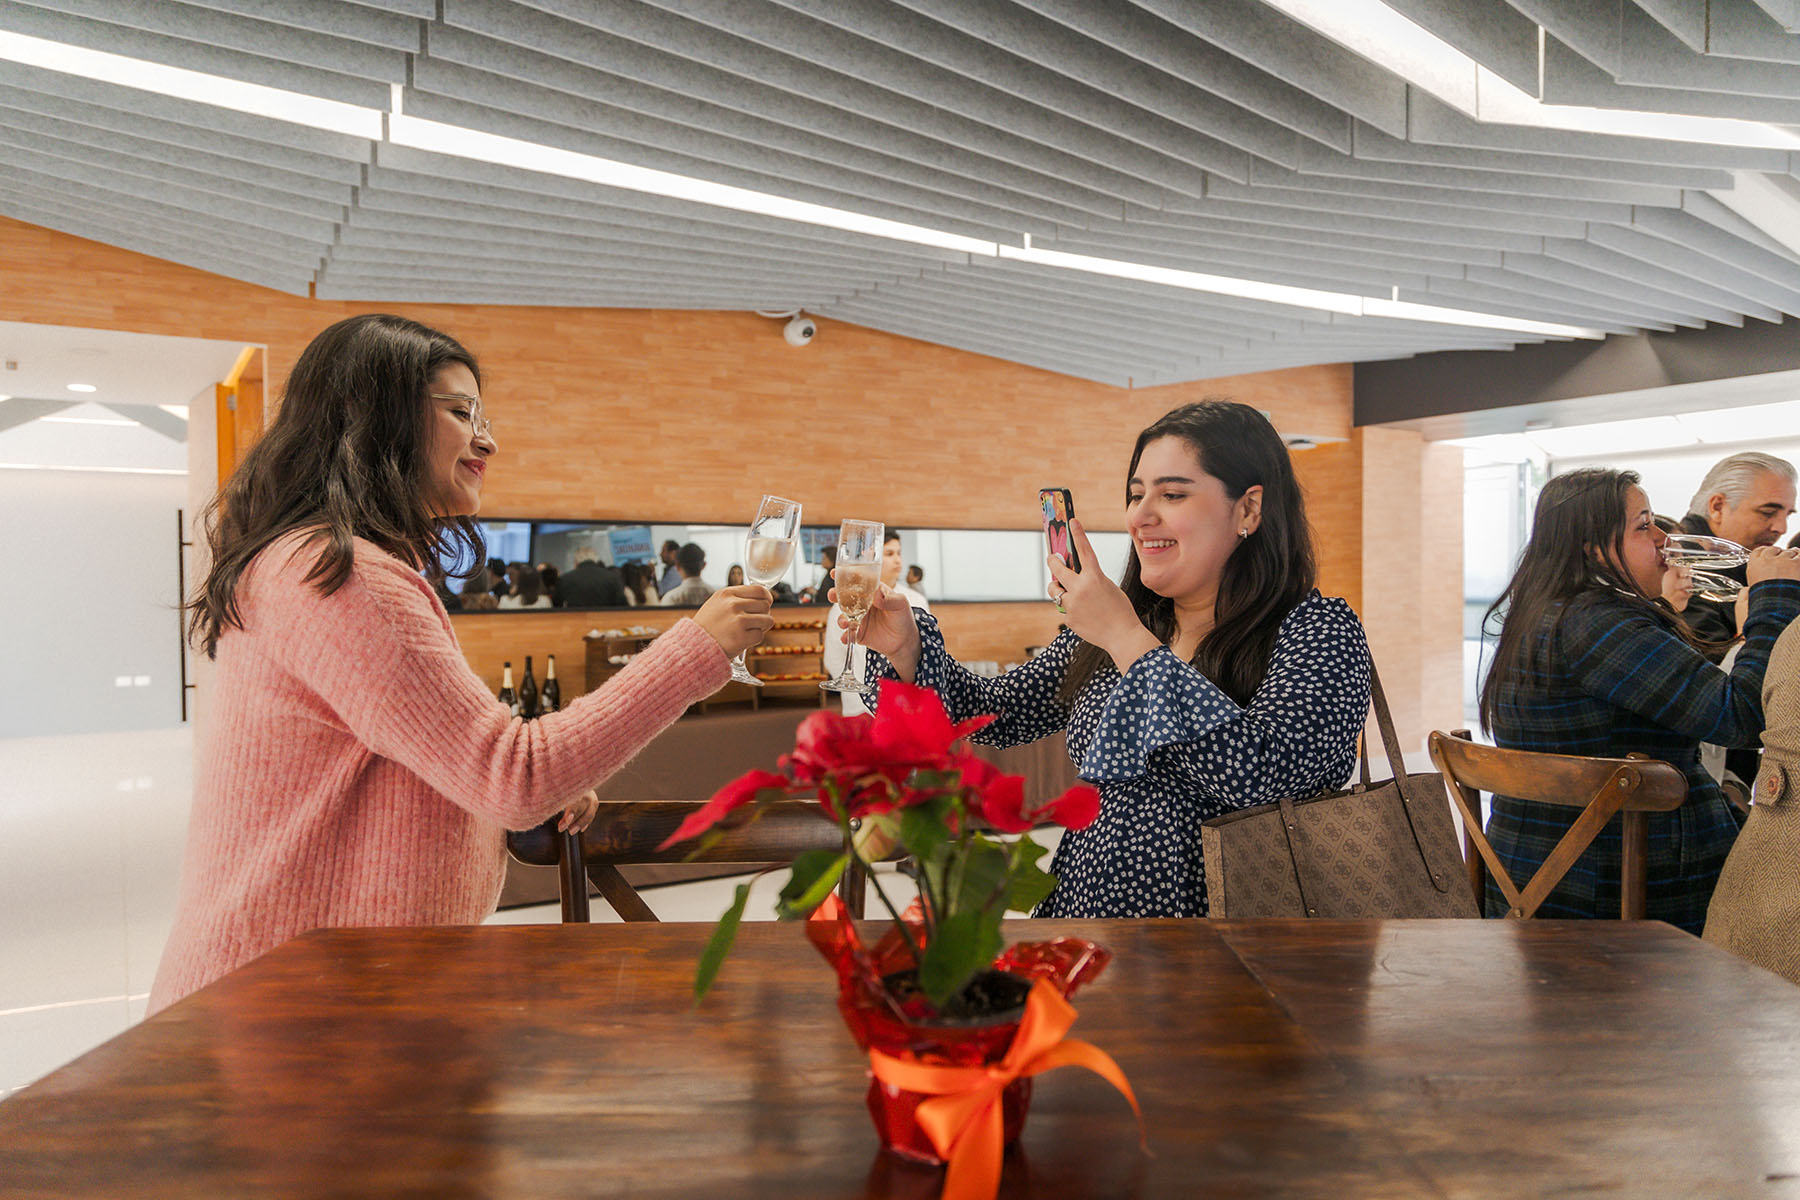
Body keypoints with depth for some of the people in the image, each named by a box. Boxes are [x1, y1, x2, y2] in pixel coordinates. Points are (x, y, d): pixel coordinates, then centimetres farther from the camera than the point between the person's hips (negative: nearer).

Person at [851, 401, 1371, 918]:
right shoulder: (1102, 636, 11)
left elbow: (1260, 773, -23)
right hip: (1076, 910, 5)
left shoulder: (1318, 630, -7)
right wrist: (905, 647, -5)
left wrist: (1128, 638, -19)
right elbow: (996, 712, 12)